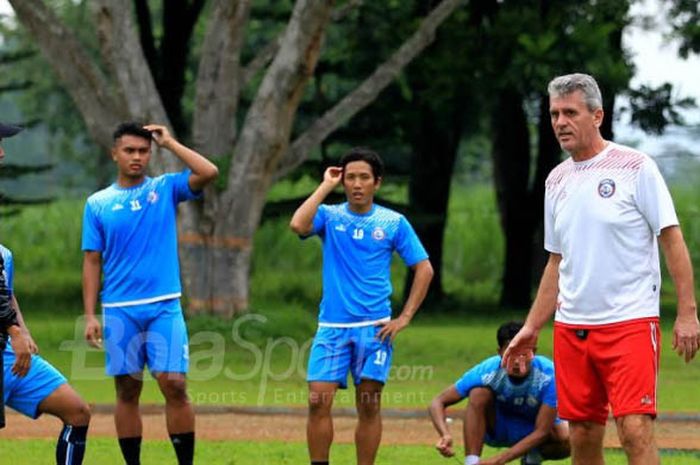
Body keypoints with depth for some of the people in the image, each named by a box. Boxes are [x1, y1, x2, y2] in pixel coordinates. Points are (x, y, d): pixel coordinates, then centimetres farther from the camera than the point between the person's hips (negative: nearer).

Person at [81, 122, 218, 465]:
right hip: (120, 311, 1)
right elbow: (92, 262, 6)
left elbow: (209, 173, -11)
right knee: (127, 391, 5)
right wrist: (90, 316, -1)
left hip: (164, 307, -1)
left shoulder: (165, 189, 5)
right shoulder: (97, 204, 6)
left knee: (174, 385, -9)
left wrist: (169, 143, -4)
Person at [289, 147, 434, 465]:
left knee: (369, 407, 1)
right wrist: (325, 186, -7)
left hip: (374, 327, 0)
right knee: (318, 402, -8)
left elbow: (424, 269, 7)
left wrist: (405, 317, -2)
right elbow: (298, 225, -16)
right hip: (332, 326, 0)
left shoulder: (393, 223, 5)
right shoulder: (330, 216, 5)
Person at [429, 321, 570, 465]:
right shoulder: (487, 371, -27)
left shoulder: (548, 375, -31)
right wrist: (446, 435, -45)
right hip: (497, 428, 0)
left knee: (567, 439, -33)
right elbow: (438, 402, -24)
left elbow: (542, 432, -33)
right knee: (479, 392, -30)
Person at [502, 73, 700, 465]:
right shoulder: (557, 180, 13)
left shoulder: (634, 167, -5)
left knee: (636, 431, -15)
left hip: (630, 323, -6)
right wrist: (532, 328, 17)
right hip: (572, 326, 6)